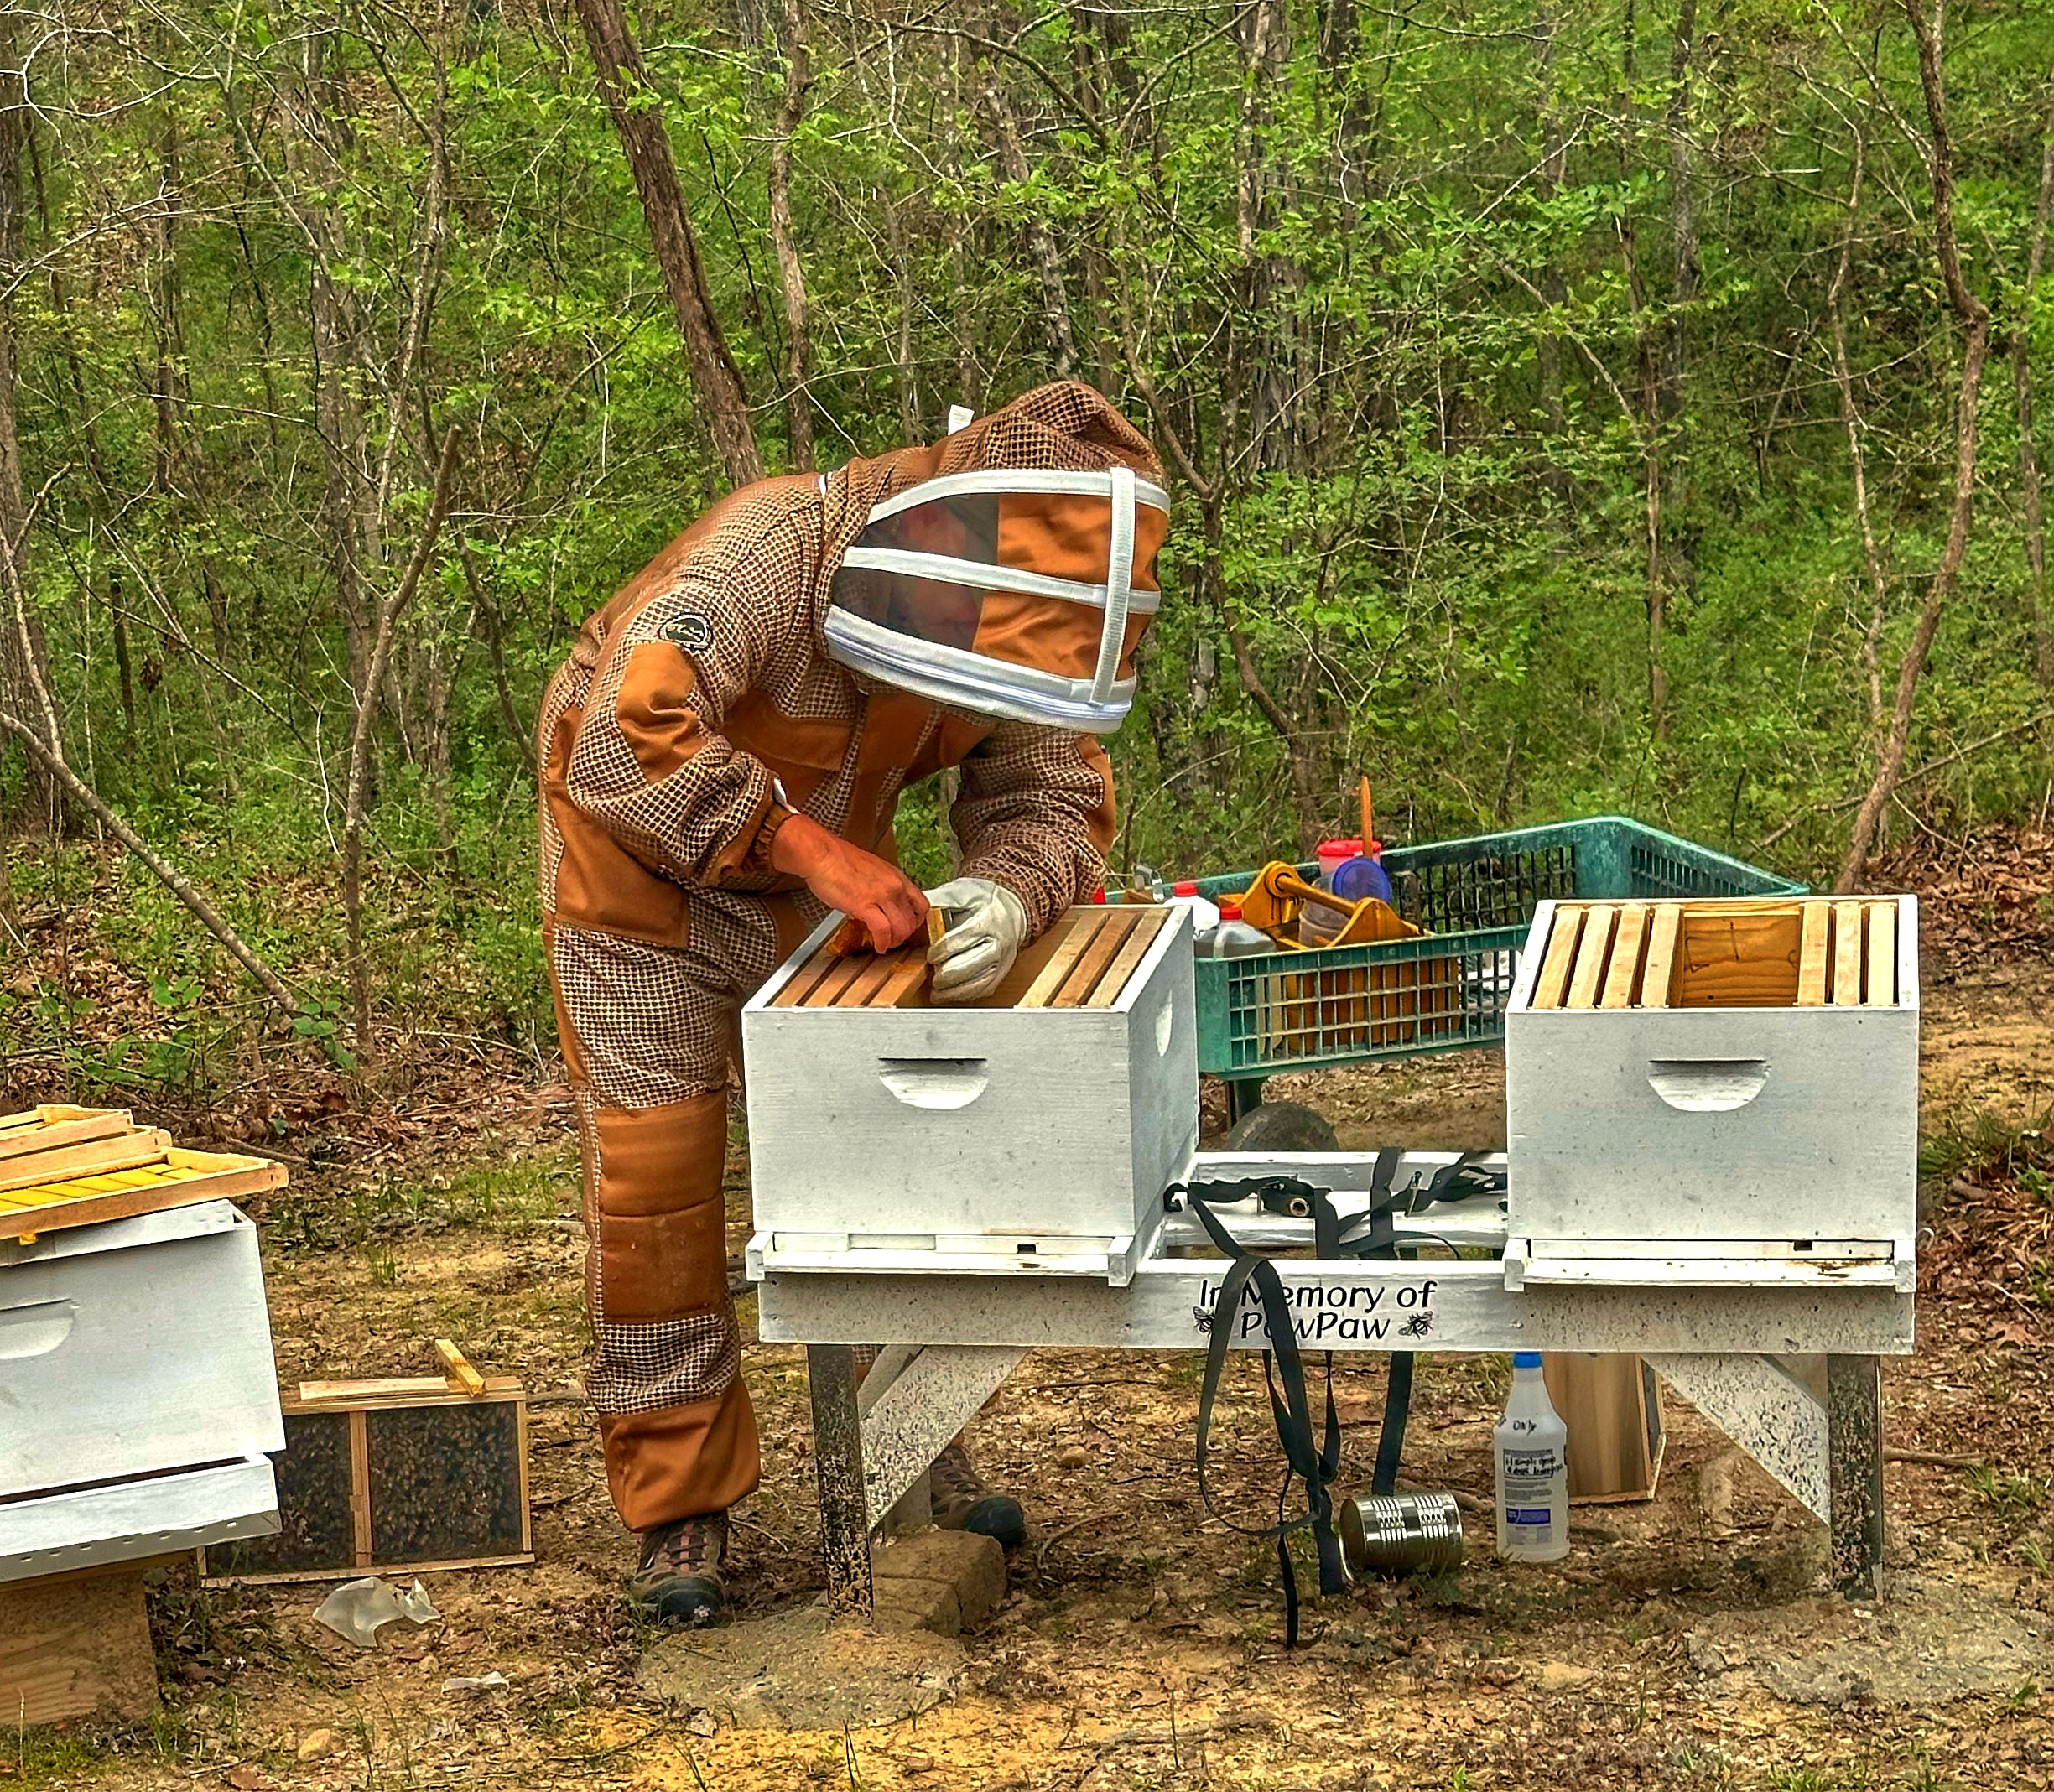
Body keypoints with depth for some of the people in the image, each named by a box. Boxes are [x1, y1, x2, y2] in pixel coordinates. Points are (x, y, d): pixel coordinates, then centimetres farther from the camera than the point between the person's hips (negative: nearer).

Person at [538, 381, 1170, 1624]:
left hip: (830, 877, 5)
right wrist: (812, 848, -47)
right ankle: (680, 1506, 7)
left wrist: (1010, 891, -33)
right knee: (656, 1179, -4)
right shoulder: (779, 546, -37)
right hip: (644, 872, -5)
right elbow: (624, 745, -45)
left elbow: (1055, 801, -10)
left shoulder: (1005, 621, -17)